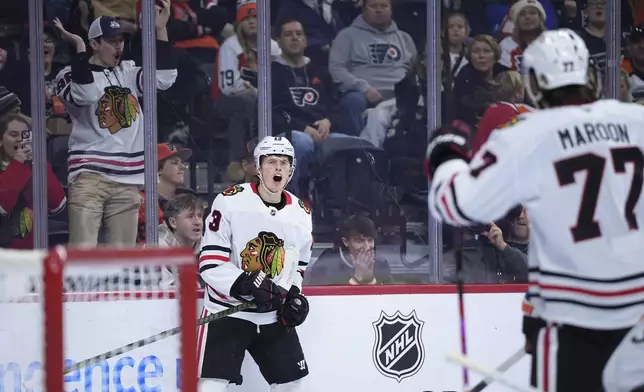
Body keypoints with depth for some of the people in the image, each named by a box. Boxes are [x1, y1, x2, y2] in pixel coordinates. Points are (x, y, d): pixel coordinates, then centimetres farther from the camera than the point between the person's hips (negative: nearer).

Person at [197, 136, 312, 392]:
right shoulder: (230, 202, -13)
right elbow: (210, 264, -16)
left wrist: (294, 296, -1)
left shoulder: (301, 215, 4)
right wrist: (248, 286, -27)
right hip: (227, 311, -5)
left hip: (273, 316, 5)